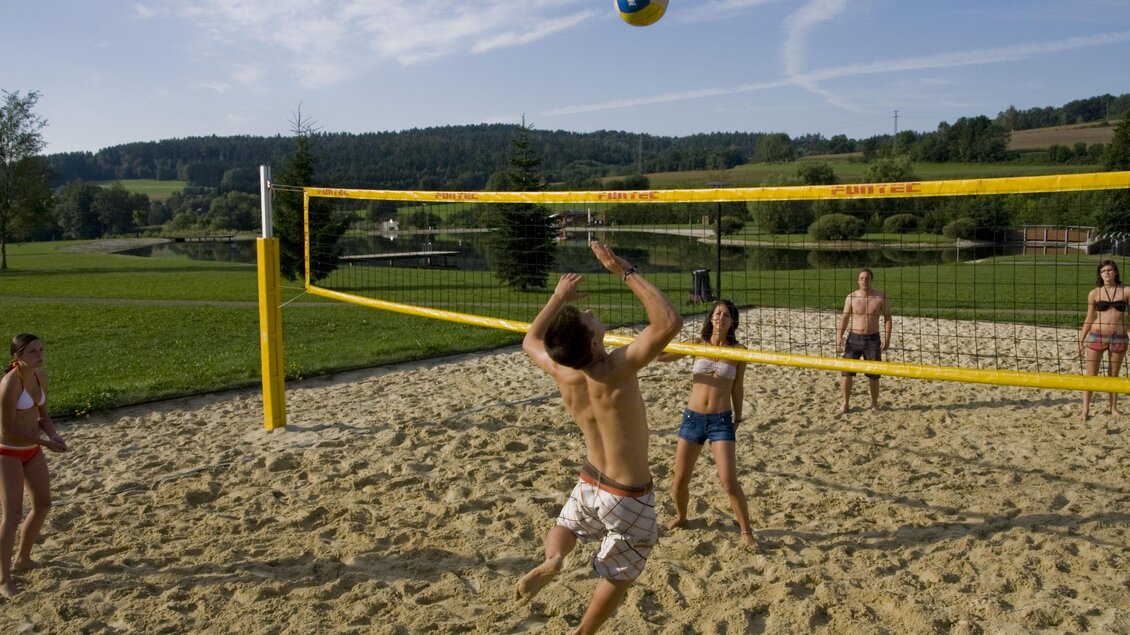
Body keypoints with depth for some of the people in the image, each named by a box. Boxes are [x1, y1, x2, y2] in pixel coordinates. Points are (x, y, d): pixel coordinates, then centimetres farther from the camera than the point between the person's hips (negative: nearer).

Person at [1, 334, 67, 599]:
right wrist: (45, 443, -21)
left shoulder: (41, 377, -1)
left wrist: (54, 435, -9)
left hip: (32, 450, 8)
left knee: (43, 504, 17)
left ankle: (22, 558, 37)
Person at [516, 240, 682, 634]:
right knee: (619, 574, 18)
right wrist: (626, 272, -31)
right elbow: (669, 322, -36)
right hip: (629, 496, -5)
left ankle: (551, 560, 4)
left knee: (566, 525, 34)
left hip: (589, 483, 5)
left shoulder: (562, 373, -13)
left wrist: (558, 298, 9)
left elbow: (530, 342, 10)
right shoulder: (615, 371, -31)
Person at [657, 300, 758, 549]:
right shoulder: (697, 344, 0)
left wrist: (737, 420, 9)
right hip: (692, 417, 2)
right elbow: (660, 355, 2)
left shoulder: (738, 350, -3)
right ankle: (680, 517, 38)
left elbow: (738, 388, 5)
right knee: (680, 479, 9)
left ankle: (746, 531, 12)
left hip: (721, 420, -2)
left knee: (729, 482, -8)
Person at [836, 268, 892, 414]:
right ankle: (845, 403, 10)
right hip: (854, 338, 0)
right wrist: (839, 336, -8)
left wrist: (887, 338, -8)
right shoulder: (851, 297, -4)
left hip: (873, 339, 0)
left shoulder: (880, 297, -4)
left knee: (873, 374, 5)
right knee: (846, 371, -4)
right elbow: (844, 318, 2)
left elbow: (887, 318, 1)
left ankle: (874, 403, 23)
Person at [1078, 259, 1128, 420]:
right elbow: (1089, 319, 7)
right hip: (1097, 336, 0)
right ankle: (1086, 408, 9)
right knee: (1091, 374, 3)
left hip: (1119, 338, 0)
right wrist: (1081, 340, 6)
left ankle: (1113, 407, 23)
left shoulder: (1125, 292, 1)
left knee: (1114, 375, 11)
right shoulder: (1094, 293, 1)